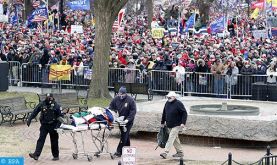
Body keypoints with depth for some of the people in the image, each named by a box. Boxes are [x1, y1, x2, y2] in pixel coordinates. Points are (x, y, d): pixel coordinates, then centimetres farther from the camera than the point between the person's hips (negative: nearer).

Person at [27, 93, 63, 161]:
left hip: (53, 126, -2)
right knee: (41, 139, -5)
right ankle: (36, 155, -11)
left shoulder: (56, 106, -9)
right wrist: (29, 119, -2)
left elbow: (60, 116, -6)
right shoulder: (42, 104, -2)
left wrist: (58, 125, -15)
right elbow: (35, 112, 4)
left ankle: (56, 156, 20)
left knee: (54, 141, 7)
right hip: (44, 125, 2)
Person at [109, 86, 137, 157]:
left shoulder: (130, 100, -15)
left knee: (124, 136, -10)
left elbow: (133, 111, -16)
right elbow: (111, 107, 9)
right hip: (120, 120, 5)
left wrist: (128, 119, -25)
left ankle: (119, 151, -10)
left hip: (128, 121, -5)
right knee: (126, 136, 13)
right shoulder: (116, 99, -1)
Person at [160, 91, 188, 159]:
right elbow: (164, 113, 19)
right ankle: (180, 152, 23)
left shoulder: (178, 104, -13)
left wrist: (183, 123, -20)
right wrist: (162, 122, 23)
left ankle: (165, 152, -19)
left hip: (176, 125, -8)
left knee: (171, 138, -13)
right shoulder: (167, 103, 8)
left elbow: (184, 113, -13)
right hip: (169, 125, 8)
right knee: (175, 139, 14)